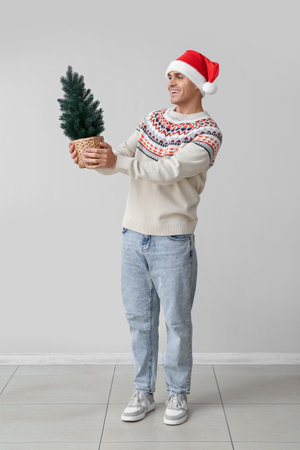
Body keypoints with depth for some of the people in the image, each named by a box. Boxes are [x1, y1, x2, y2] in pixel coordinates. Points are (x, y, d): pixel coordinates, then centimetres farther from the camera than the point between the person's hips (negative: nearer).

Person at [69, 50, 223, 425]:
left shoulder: (208, 132, -9)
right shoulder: (154, 119, 11)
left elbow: (170, 170, -24)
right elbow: (120, 158, 4)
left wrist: (117, 161, -32)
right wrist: (93, 159, -16)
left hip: (173, 242, -5)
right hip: (133, 235, 6)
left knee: (176, 321, 6)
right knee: (139, 319, 12)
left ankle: (177, 394, 24)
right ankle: (143, 392, 26)